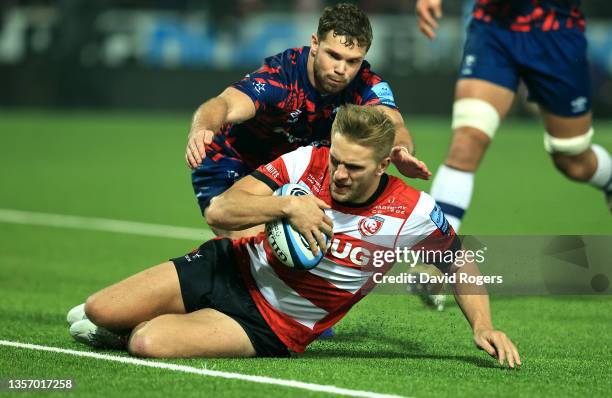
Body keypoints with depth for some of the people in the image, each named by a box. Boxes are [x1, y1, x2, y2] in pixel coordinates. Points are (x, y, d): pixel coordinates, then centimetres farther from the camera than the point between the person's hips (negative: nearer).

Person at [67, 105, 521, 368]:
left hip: (272, 327, -2)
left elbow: (460, 263, 0)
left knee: (149, 344, -26)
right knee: (98, 311, -10)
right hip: (235, 267, 2)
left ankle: (128, 335, 12)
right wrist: (286, 206, -31)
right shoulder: (308, 161, -15)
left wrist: (483, 326, -14)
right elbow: (219, 211, -16)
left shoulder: (413, 213, -18)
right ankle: (103, 323, 29)